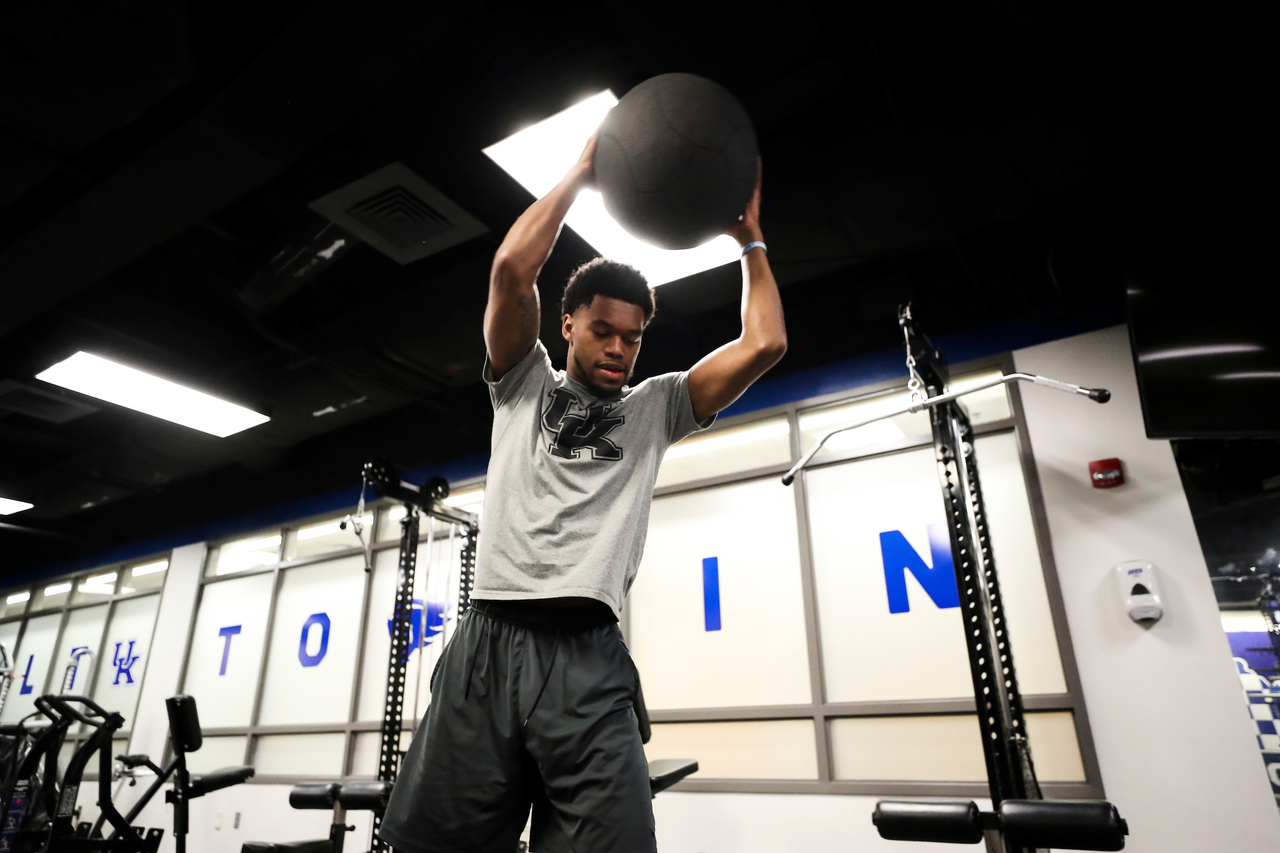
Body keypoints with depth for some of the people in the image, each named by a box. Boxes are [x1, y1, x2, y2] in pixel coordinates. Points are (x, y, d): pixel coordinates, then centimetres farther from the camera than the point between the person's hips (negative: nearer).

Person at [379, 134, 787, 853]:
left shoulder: (654, 408, 16)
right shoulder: (525, 385, 14)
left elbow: (764, 344, 6)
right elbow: (513, 269, -1)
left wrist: (751, 239, 16)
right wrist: (582, 173, 7)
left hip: (588, 654, 0)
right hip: (490, 639, 0)